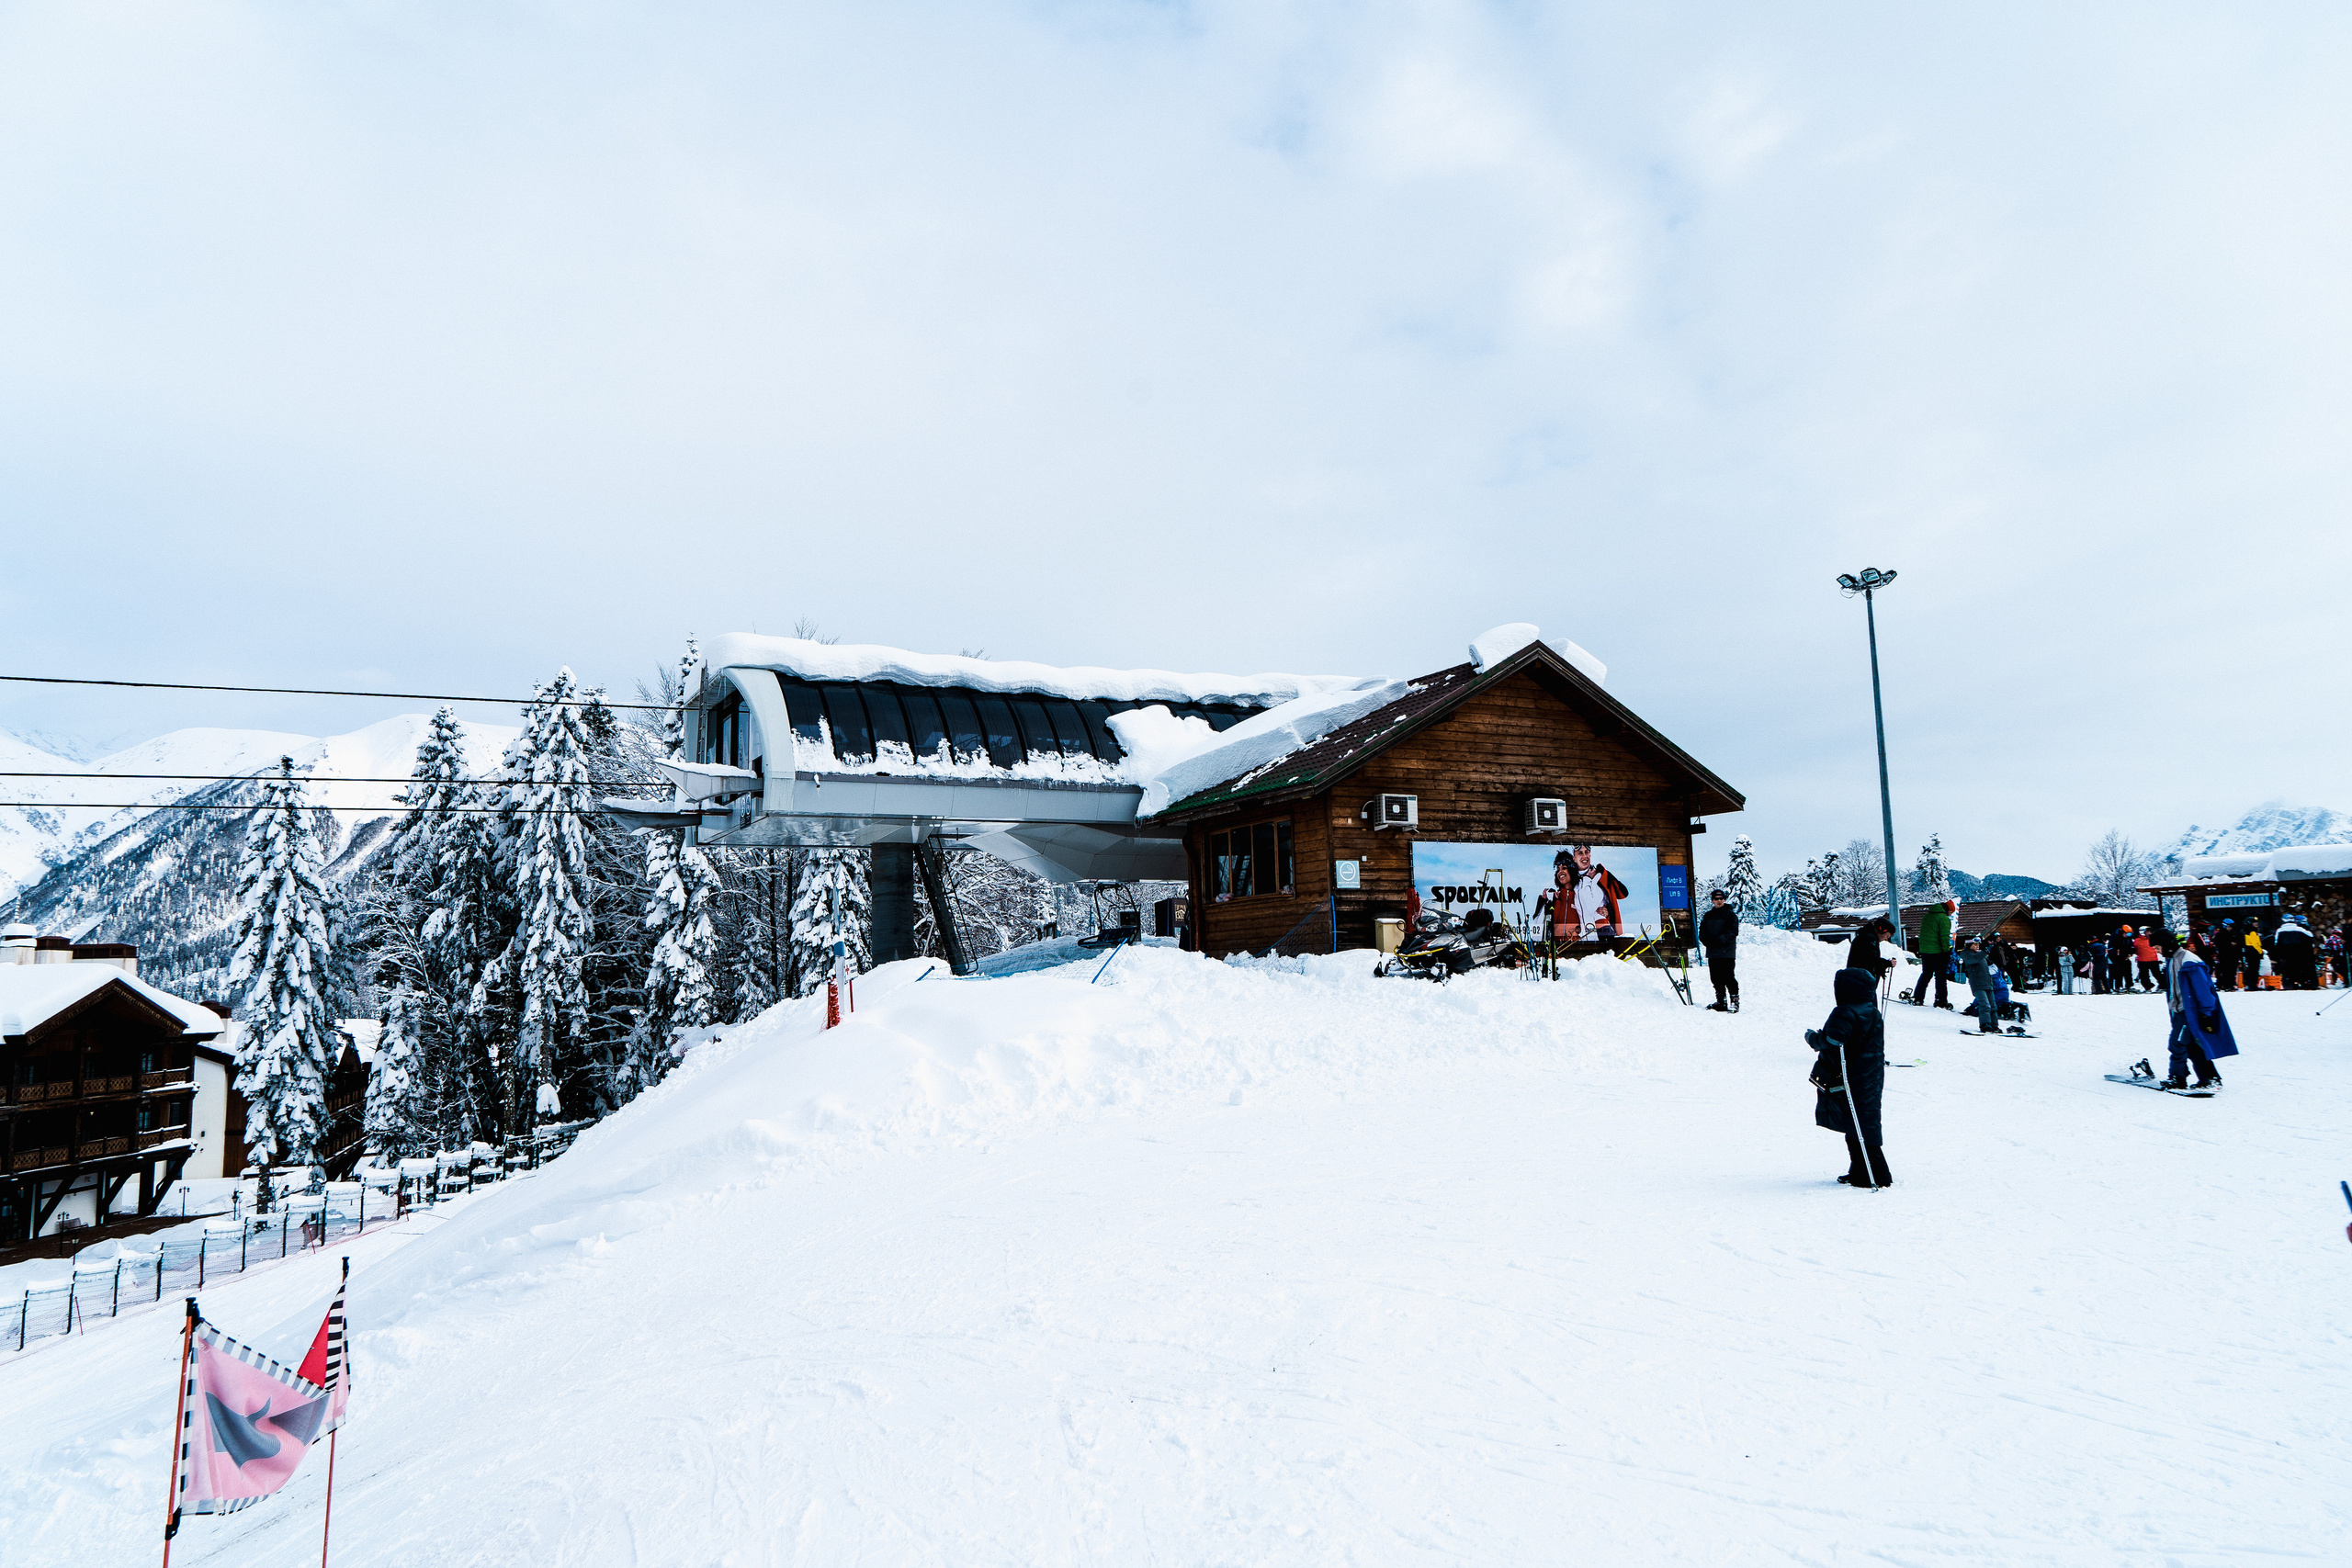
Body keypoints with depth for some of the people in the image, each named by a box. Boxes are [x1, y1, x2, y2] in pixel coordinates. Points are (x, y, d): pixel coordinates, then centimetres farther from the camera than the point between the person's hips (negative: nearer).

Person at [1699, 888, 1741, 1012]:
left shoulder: (1730, 914, 1)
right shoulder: (1708, 916, 16)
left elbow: (1733, 932, -10)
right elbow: (1702, 932, 17)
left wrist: (1720, 940, -20)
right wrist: (1706, 941, -4)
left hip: (1727, 952, -5)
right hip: (1712, 953, 5)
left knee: (1728, 977, -10)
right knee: (1716, 978, 7)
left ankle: (1735, 1002, -4)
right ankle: (1721, 1002, 14)